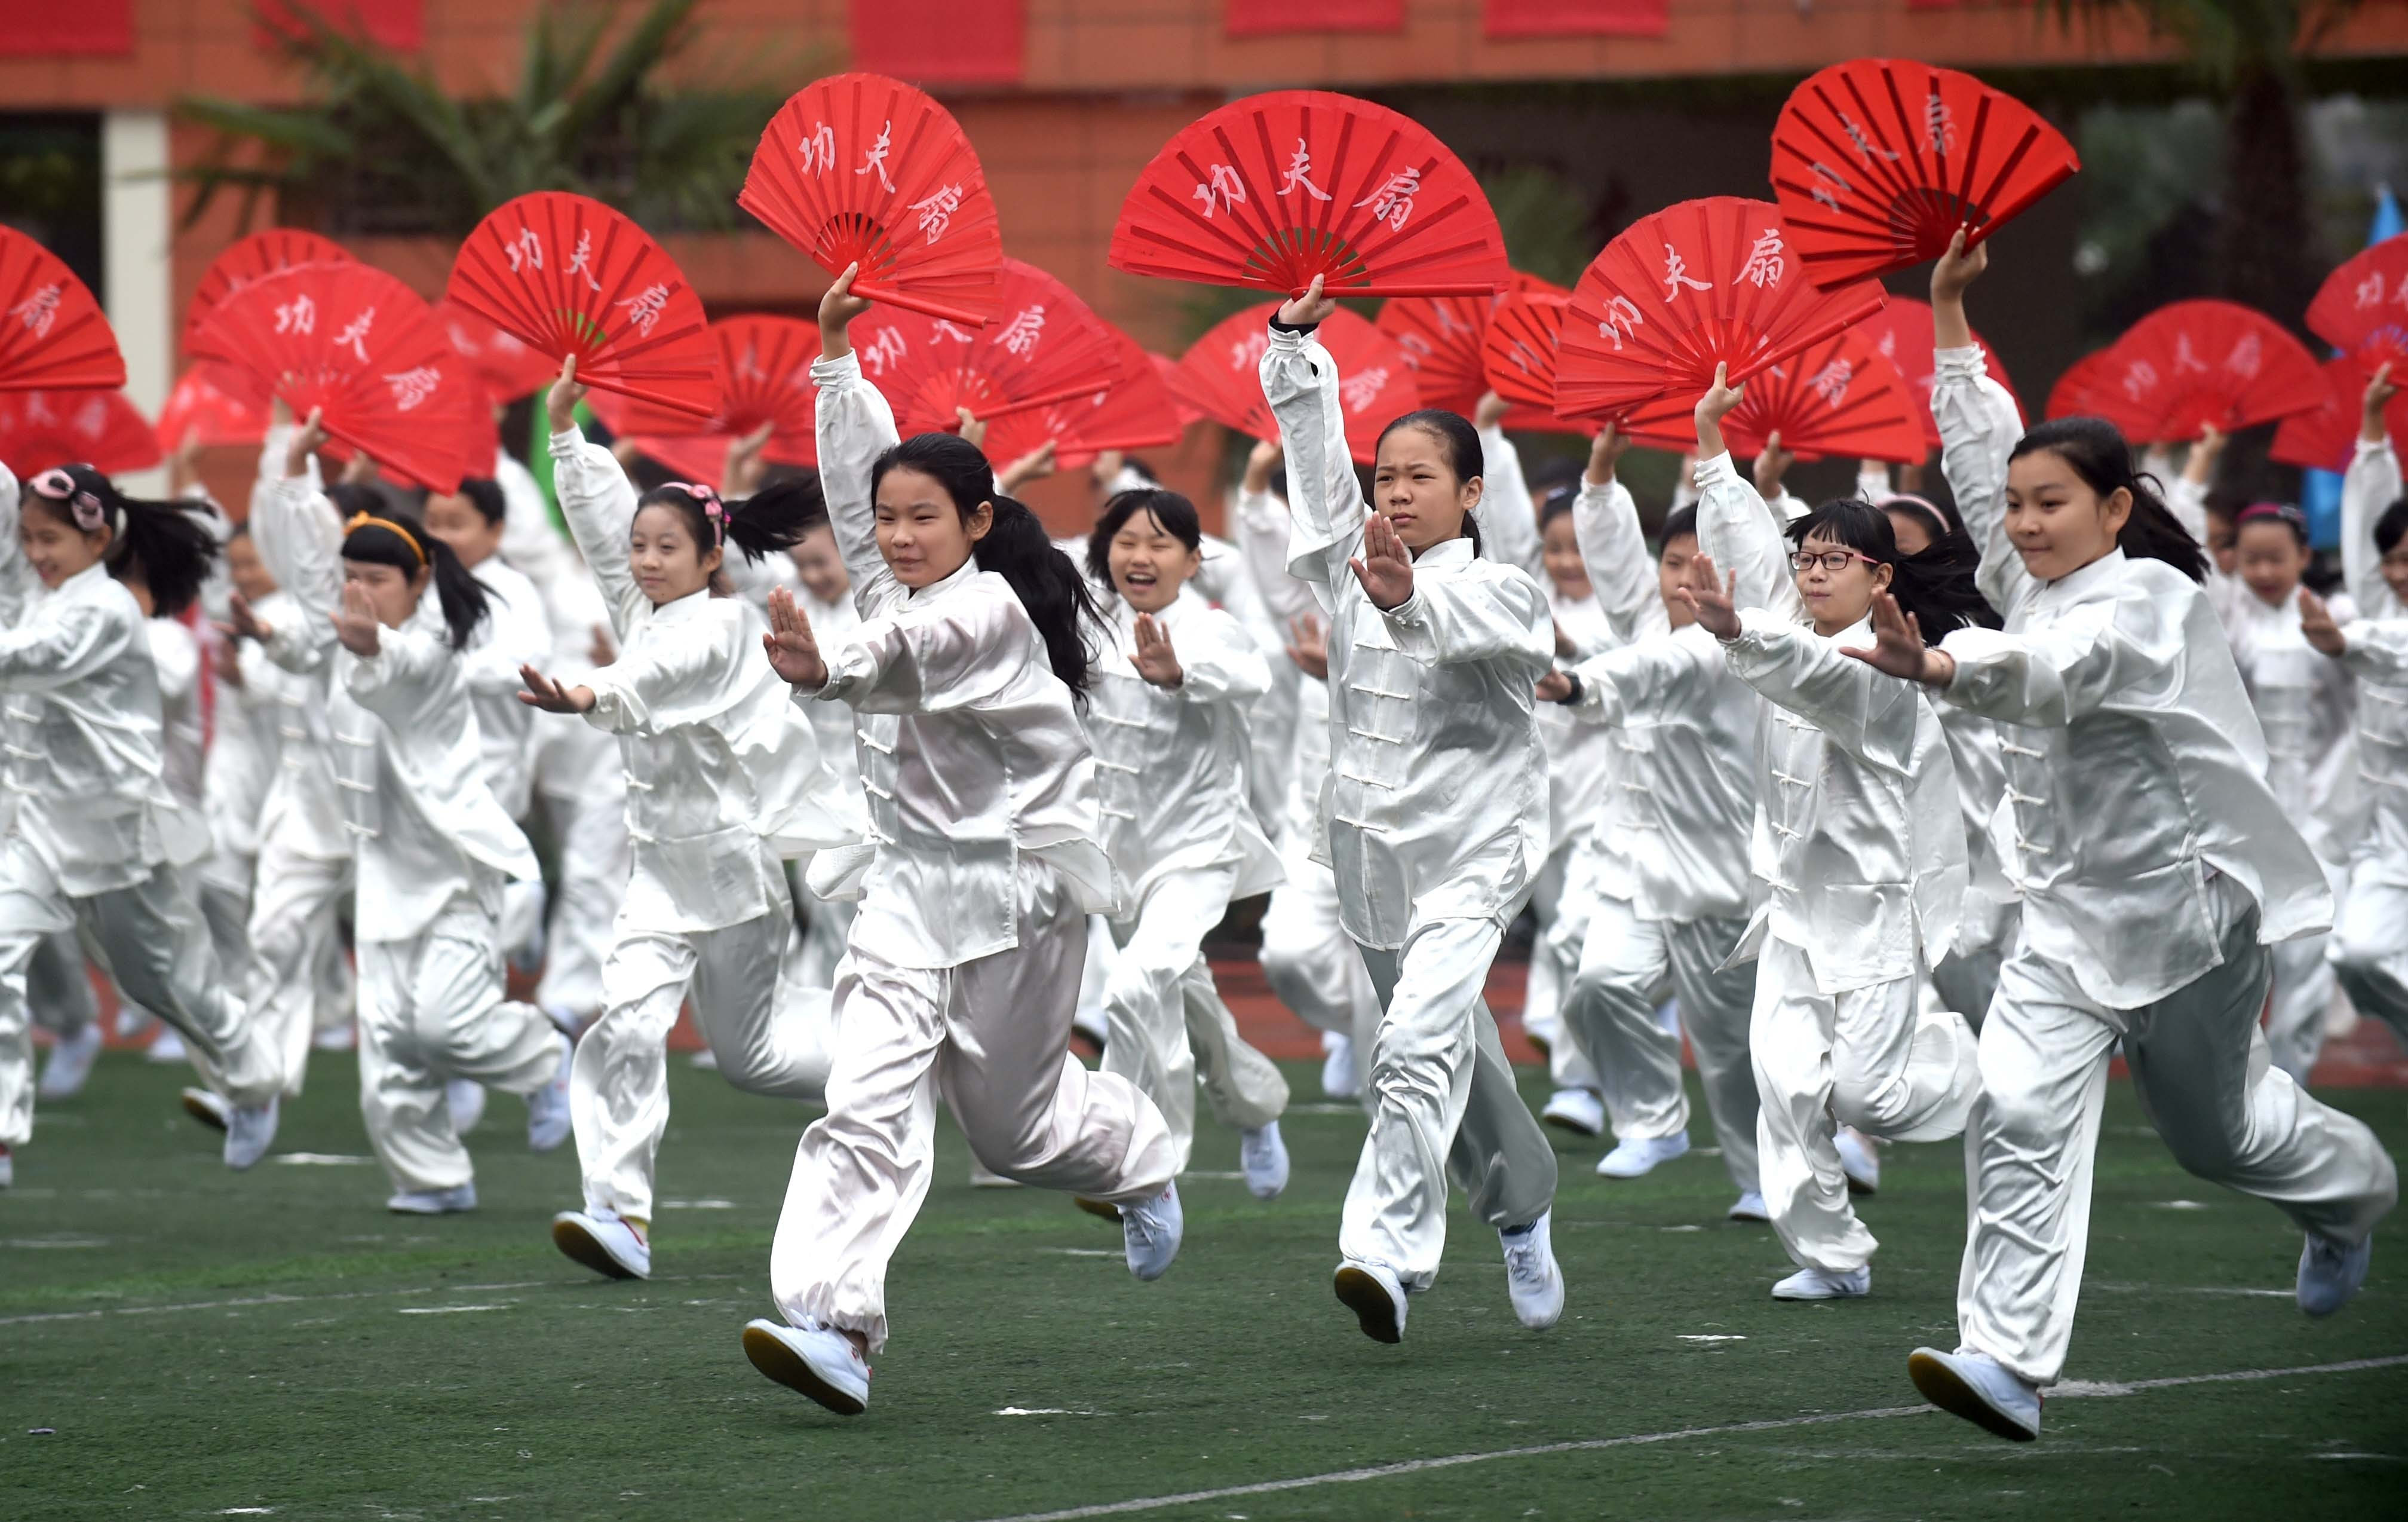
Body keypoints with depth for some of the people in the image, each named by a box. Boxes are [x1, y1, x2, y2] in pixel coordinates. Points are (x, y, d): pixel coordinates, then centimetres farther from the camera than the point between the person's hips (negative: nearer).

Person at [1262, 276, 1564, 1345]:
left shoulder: (1499, 589, -6)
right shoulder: (1353, 573, 8)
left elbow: (1473, 623, -30)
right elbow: (1312, 447, 4)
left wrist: (1411, 600, -51)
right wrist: (1295, 343, -7)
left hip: (1470, 853, -6)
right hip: (1370, 849, 6)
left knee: (1419, 1043, -24)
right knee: (1454, 1050, 19)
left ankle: (1388, 1254, -33)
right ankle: (1523, 1210, 42)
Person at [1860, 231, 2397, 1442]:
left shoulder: (2147, 600, -19)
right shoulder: (2034, 582, 5)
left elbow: (2056, 673, -39)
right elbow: (1979, 461, 15)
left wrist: (1939, 666, -58)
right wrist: (1949, 318, 14)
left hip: (2187, 908, -6)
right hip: (2072, 917, 6)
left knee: (2213, 1130, 13)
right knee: (2019, 1117, -15)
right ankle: (2007, 1362, -21)